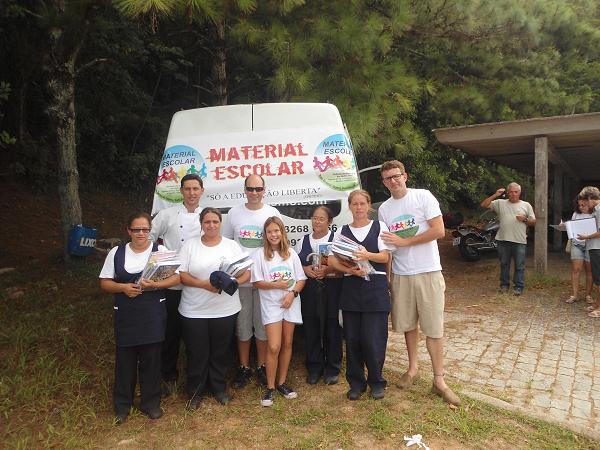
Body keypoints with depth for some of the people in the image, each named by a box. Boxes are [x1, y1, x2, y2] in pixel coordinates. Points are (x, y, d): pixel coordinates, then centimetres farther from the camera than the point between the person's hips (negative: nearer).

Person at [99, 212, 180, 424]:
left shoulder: (160, 250, -1)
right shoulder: (116, 253, 4)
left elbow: (177, 277, -4)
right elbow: (105, 283, 6)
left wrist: (155, 285, -20)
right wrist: (123, 287, -14)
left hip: (153, 316, -1)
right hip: (125, 317, 1)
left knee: (151, 360, 8)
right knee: (124, 361, 8)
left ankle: (151, 403, 26)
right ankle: (122, 405, 27)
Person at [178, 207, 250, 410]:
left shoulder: (232, 245, 3)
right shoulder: (190, 245, 0)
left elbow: (247, 272, 1)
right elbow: (181, 275, -6)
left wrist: (233, 281, -20)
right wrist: (204, 284, -20)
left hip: (225, 309, 1)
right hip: (194, 311, -1)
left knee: (220, 353, 14)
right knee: (196, 354, 8)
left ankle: (219, 388, 33)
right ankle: (195, 392, 27)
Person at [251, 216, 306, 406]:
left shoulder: (291, 254, 4)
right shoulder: (260, 255, -2)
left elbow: (301, 279, 5)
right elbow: (257, 282, -4)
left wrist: (292, 293, -12)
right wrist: (276, 285, -16)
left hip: (290, 303, 3)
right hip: (271, 305, -3)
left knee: (287, 344, 9)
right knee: (274, 347, -9)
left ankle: (281, 382, 24)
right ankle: (270, 387, 6)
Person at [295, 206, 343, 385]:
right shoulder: (303, 241, 14)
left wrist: (327, 270, -17)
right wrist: (305, 269, -7)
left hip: (332, 288, -3)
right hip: (309, 288, 3)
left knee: (331, 327, 1)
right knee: (311, 328, 4)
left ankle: (332, 369, 16)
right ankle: (314, 368, 19)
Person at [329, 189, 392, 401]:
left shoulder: (379, 226, 6)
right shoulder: (343, 231, 11)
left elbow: (385, 257, -3)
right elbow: (334, 261, 4)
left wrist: (368, 255, -23)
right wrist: (350, 269, -15)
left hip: (375, 287, -2)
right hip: (351, 287, 2)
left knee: (373, 339, -3)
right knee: (352, 338, 4)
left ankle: (376, 381, 17)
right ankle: (356, 382, 20)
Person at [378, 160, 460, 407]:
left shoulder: (423, 196, -6)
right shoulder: (384, 208, 8)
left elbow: (439, 231, -13)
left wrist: (404, 241, -14)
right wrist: (386, 275, 7)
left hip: (428, 272, -4)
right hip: (400, 274, 4)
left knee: (433, 328, -1)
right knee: (408, 324, 14)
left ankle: (439, 381, 9)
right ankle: (413, 368, 32)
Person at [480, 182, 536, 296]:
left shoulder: (526, 205, 10)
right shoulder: (500, 203, 9)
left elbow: (533, 222, 11)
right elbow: (484, 205, 1)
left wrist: (525, 219, -9)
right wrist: (495, 195, -6)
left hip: (520, 241, -1)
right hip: (503, 240, 1)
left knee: (519, 265, 1)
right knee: (504, 264, 10)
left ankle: (519, 287, 10)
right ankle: (504, 285, 20)